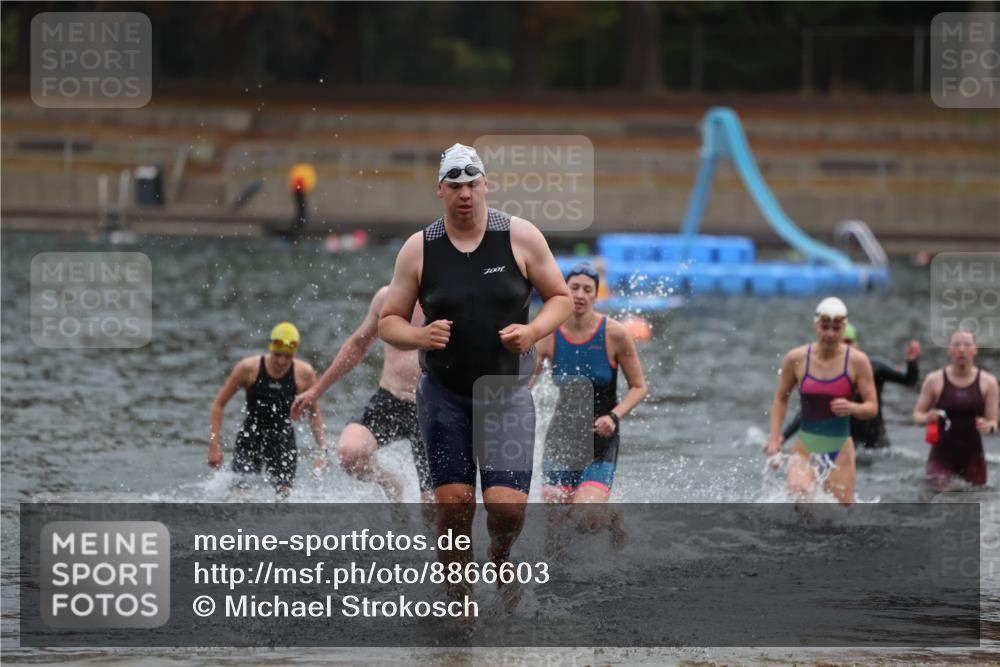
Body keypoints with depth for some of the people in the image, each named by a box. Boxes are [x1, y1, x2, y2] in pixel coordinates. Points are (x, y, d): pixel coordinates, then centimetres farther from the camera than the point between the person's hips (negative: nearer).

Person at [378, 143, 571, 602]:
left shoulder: (521, 237, -3)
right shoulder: (419, 249, -1)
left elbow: (560, 298, 6)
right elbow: (388, 322, 4)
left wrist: (532, 332, -13)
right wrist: (419, 337, -17)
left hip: (508, 395, -1)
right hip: (443, 396, 1)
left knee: (507, 506, -11)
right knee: (453, 503, -4)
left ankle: (500, 556, 23)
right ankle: (457, 596, 15)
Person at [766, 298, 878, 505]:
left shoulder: (857, 361, -5)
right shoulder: (796, 359, -2)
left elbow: (872, 407, -2)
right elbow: (781, 398, 12)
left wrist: (852, 408, -24)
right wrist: (774, 438, 2)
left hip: (839, 449, 0)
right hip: (805, 447, 0)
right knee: (797, 491, -29)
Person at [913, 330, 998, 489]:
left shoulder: (987, 382, 1)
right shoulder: (934, 380, -1)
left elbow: (993, 421, 3)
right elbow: (917, 414, 7)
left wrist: (988, 427, -22)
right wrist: (926, 417, -17)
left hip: (972, 456, 2)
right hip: (942, 454, -2)